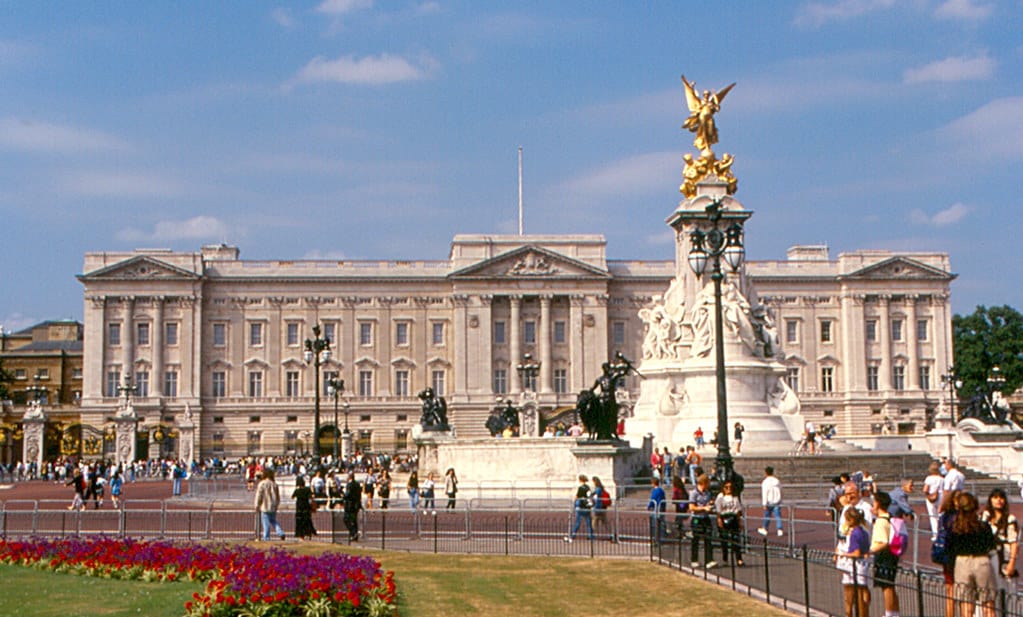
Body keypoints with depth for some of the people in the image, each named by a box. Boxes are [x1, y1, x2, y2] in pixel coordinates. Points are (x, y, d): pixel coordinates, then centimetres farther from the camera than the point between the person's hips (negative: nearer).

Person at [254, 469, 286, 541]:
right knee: (273, 521, 17)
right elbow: (278, 497, 12)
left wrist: (257, 506, 2)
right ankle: (280, 533, 0)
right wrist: (276, 505, 23)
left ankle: (266, 538, 1)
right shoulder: (274, 484, 7)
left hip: (265, 508, -5)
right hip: (273, 508, 5)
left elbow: (259, 496, -8)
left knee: (266, 523, 0)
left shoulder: (262, 484, -9)